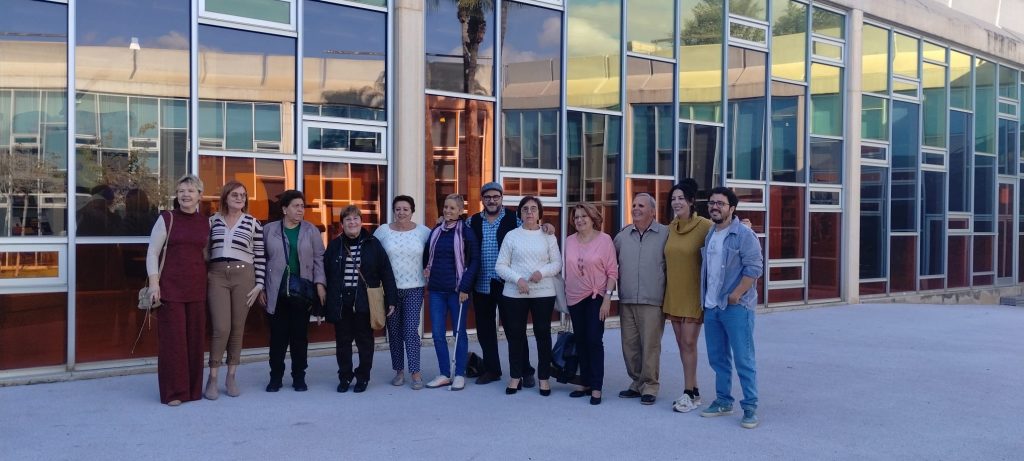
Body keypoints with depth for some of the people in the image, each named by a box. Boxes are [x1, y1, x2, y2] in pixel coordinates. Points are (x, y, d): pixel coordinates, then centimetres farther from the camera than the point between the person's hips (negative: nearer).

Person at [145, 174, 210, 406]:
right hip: (171, 286, -3)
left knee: (196, 337, 7)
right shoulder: (166, 218, -1)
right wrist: (154, 283, -11)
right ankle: (172, 391, 8)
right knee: (173, 338, -1)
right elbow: (152, 252, -3)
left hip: (197, 287, 4)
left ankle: (193, 389, 19)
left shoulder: (205, 223, 9)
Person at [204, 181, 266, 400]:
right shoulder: (213, 221, 8)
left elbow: (260, 256, 3)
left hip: (243, 276, 0)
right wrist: (204, 276, 4)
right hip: (216, 276, 0)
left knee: (237, 328, 5)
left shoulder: (253, 223, 4)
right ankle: (212, 378, 4)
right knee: (221, 328, -8)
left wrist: (259, 284, -2)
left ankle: (231, 377, 16)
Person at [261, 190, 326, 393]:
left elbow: (319, 259, 3)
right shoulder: (269, 230, 6)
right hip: (277, 292, 0)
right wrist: (261, 288, 3)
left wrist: (320, 284, -7)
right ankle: (275, 377, 15)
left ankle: (299, 377, 15)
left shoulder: (311, 231, 6)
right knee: (278, 336, 3)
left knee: (300, 336, 5)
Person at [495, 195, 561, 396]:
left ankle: (544, 377, 16)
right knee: (515, 334, 6)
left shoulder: (548, 236, 6)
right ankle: (516, 377, 19)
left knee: (543, 334, 4)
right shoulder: (511, 236, 4)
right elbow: (500, 266, 1)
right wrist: (518, 279, -14)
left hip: (543, 293, 0)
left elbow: (557, 263, 4)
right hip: (514, 294, 0)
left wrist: (542, 272, -15)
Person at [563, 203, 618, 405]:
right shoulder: (569, 241, 5)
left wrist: (607, 298, -13)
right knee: (580, 341, 10)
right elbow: (566, 270, 12)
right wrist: (564, 297, 11)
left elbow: (612, 271, -7)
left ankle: (596, 387, 3)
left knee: (594, 341, -5)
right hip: (575, 298, 4)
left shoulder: (604, 239, -6)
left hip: (596, 297, -4)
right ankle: (585, 383, 20)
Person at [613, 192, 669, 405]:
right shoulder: (623, 235, 10)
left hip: (652, 302, -4)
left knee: (650, 345, -2)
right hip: (626, 301, 5)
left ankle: (650, 386, 10)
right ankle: (637, 383, 23)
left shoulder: (664, 234, -3)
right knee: (629, 345, 10)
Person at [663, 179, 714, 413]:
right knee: (681, 343, 10)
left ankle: (689, 393, 4)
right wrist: (666, 292, 13)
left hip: (693, 295, -6)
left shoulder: (705, 226, -11)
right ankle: (694, 391, 21)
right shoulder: (670, 229, 8)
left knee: (689, 342, -5)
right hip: (673, 294, 6)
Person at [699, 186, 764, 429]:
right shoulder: (710, 236, 14)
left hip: (736, 307, -7)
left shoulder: (743, 234, -9)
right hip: (711, 307, 7)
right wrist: (705, 299, 14)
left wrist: (734, 296, -16)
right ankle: (723, 401, 24)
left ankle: (750, 407, 3)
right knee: (718, 358, 13)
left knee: (743, 359, -5)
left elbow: (754, 268, -14)